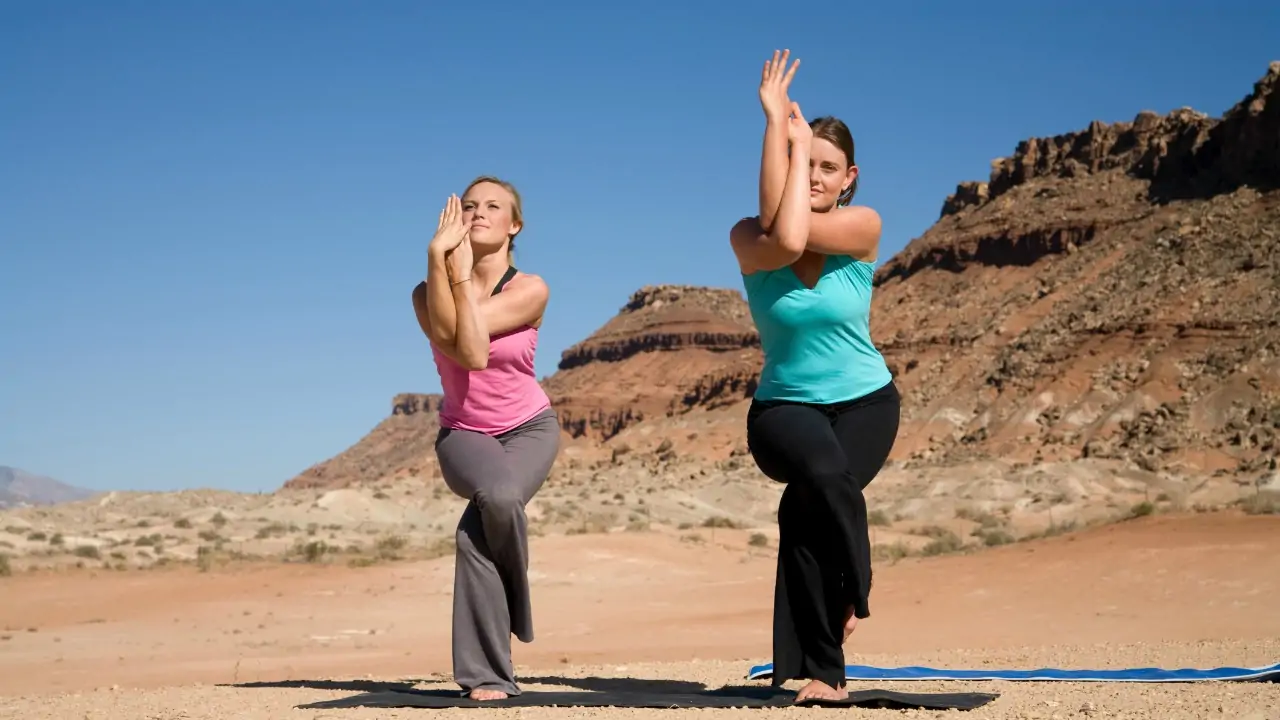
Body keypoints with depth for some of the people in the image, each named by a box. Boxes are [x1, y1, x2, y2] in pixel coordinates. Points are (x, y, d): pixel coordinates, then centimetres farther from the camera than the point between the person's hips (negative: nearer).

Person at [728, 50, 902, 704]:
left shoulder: (863, 227, -8)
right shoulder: (746, 236, -7)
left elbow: (799, 231, -28)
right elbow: (782, 240, -32)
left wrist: (801, 138, -15)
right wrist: (777, 122, -28)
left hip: (863, 403, 0)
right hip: (783, 407, 0)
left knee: (805, 507, -29)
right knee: (825, 475, -33)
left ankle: (816, 667, -7)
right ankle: (826, 670, -18)